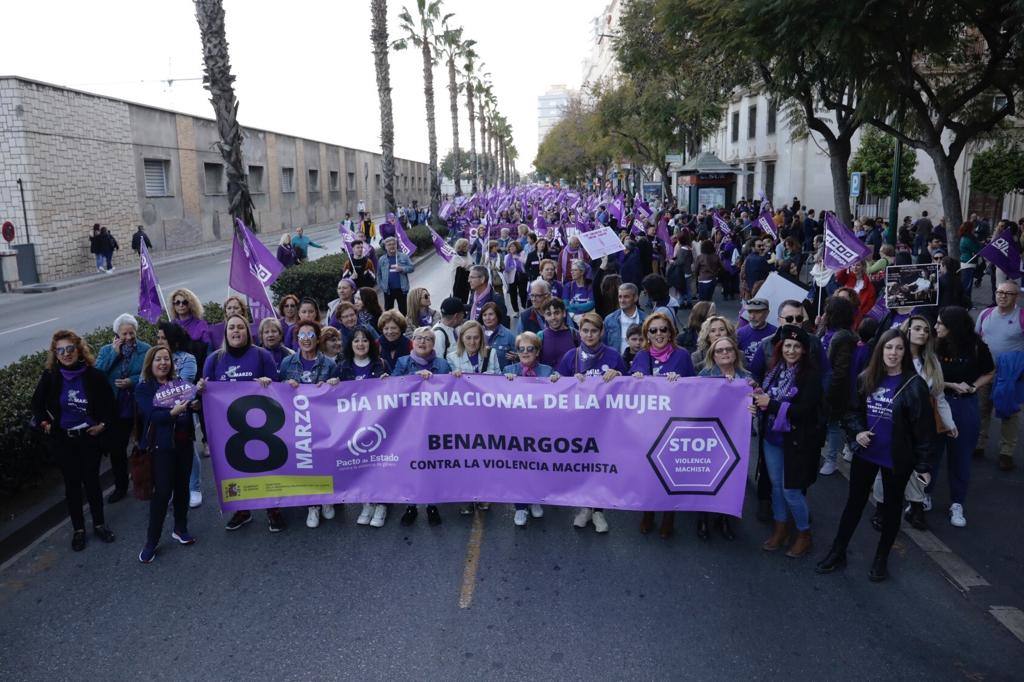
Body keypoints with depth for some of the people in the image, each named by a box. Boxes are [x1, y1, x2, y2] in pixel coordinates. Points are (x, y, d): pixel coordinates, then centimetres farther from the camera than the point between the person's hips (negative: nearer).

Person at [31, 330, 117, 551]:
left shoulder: (94, 375, -11)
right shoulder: (50, 376, -8)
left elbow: (110, 404, 1)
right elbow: (37, 403, 7)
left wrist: (103, 424, -7)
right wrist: (44, 423, -2)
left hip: (90, 438, -1)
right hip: (62, 440, 1)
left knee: (92, 481, 8)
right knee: (72, 483, 9)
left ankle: (99, 524, 25)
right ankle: (78, 529, 22)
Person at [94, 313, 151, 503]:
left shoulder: (146, 350, -7)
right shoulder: (106, 350, 3)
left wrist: (132, 381, -22)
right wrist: (114, 353, -16)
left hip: (140, 408, -3)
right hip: (115, 409, 3)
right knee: (116, 449, 11)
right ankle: (120, 486, 28)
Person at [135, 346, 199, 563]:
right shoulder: (144, 388, -3)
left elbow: (192, 405, 11)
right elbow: (152, 415, -16)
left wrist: (195, 403, -12)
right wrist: (173, 412, -33)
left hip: (184, 442, 4)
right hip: (162, 445, -4)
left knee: (182, 487, 12)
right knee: (162, 492, -5)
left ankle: (180, 529, 28)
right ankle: (151, 542, 7)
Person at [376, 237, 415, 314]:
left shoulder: (404, 257, 1)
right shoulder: (382, 259, 6)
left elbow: (412, 267, -1)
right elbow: (379, 275, 11)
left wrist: (402, 269, -17)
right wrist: (381, 285, 0)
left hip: (401, 289, -1)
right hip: (388, 290, 1)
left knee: (403, 310, 7)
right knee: (388, 309, 10)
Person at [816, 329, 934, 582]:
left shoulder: (914, 384, -14)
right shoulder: (866, 378, -2)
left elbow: (923, 427, -12)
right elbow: (854, 411, 10)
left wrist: (922, 464, -11)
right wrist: (857, 431, -9)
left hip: (897, 458, -3)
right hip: (865, 453, 4)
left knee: (892, 506, 15)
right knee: (854, 502, 14)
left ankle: (881, 559, 32)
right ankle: (837, 552, 27)